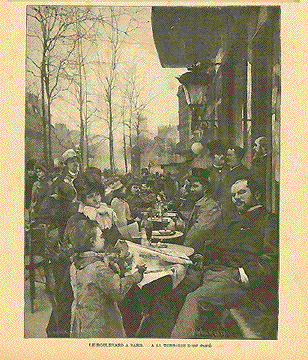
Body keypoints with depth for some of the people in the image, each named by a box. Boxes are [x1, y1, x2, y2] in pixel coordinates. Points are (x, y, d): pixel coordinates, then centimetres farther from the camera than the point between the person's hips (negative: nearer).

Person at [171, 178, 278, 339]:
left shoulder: (269, 220, 9)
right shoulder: (228, 222, 32)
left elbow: (271, 262, -5)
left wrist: (244, 273, -18)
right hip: (210, 271, 7)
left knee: (194, 299, -33)